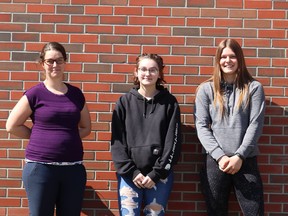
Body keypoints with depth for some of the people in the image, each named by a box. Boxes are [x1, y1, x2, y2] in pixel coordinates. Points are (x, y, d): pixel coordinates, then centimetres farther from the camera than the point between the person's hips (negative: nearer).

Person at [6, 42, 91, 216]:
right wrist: (39, 136, 2)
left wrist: (67, 137, 3)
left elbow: (86, 128, 17)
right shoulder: (35, 93, -3)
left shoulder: (76, 94, 7)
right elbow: (12, 126, 2)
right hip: (40, 167, -3)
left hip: (73, 168, 3)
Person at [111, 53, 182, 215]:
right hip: (129, 174, 0)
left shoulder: (170, 103, 3)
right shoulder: (124, 102, 4)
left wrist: (156, 173, -8)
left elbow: (173, 142, -1)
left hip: (160, 174, 0)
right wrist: (132, 172, -8)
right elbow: (117, 142, 1)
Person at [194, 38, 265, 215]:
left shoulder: (254, 88, 4)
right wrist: (220, 156, -10)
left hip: (246, 161, -1)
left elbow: (256, 125, -2)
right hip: (215, 161, 1)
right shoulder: (206, 89, 6)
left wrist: (239, 156, -11)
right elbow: (201, 126, 0)